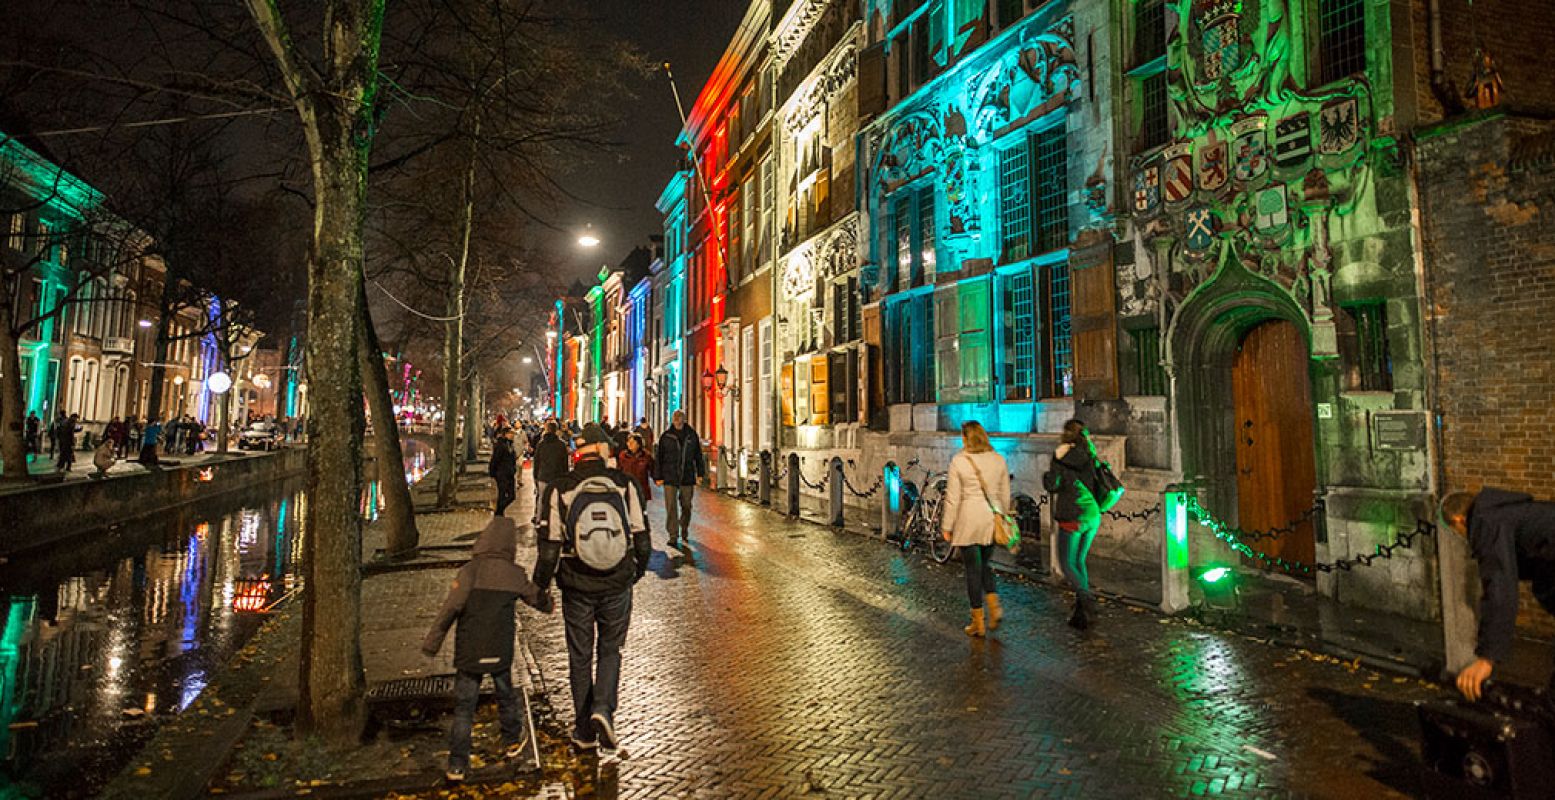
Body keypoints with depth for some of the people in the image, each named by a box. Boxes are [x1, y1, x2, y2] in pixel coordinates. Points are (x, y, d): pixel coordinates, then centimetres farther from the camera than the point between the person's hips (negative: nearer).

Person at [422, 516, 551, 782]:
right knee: (505, 695, 22)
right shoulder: (515, 575, -3)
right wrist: (548, 605, 38)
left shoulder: (469, 571, -10)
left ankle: (457, 763, 10)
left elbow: (450, 609, -15)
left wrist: (431, 643, -6)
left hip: (468, 653, -1)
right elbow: (536, 596, 15)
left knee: (463, 706, 8)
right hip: (500, 652, 1)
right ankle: (513, 740, 39)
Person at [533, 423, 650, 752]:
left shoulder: (559, 489, -10)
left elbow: (549, 549, -11)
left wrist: (540, 588, 3)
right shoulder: (624, 484, -7)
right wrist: (636, 572, 14)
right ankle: (603, 708, -1)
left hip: (577, 587, 0)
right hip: (617, 585, 0)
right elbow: (642, 540, -4)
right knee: (610, 650, 19)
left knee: (580, 656, 15)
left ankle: (584, 730, 24)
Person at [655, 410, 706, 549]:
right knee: (671, 507, -6)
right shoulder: (666, 437, -1)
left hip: (687, 477, 2)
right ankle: (673, 537, -1)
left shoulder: (692, 435, 3)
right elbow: (659, 458, 2)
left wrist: (700, 473, 7)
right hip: (670, 477, -2)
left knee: (686, 506, 11)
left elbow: (698, 455, 11)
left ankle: (684, 534, 28)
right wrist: (659, 477, -2)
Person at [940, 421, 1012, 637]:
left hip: (969, 520, -4)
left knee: (973, 569, 6)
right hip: (992, 518, 4)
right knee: (985, 564, 22)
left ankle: (979, 622, 14)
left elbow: (952, 497, -7)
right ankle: (994, 605, 5)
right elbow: (1005, 494, 10)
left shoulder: (959, 461, -9)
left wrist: (947, 526, 0)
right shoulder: (999, 460, 4)